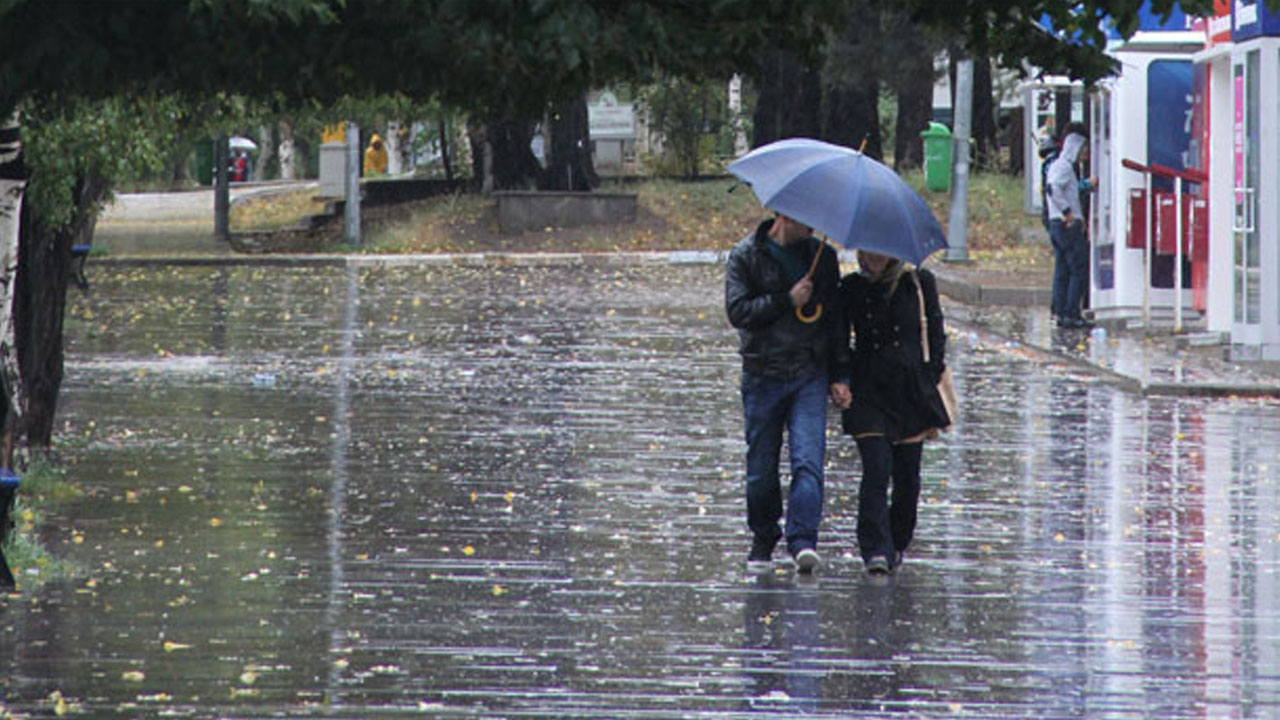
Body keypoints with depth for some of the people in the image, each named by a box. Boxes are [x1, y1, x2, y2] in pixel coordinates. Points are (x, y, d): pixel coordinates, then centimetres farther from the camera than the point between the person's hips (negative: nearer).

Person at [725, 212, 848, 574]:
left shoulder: (822, 256, 9)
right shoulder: (745, 256, 1)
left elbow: (836, 316, 12)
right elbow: (738, 312, -9)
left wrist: (841, 373, 6)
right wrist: (787, 300, -15)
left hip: (810, 374, 1)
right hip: (762, 376, -1)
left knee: (808, 459, -13)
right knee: (761, 466, 5)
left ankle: (803, 540, -19)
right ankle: (763, 538, 23)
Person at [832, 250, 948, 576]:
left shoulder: (919, 284, 3)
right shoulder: (852, 289, 4)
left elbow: (936, 339, 7)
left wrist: (931, 393, 1)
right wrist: (839, 381, -9)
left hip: (911, 390, 1)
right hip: (868, 393, -1)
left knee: (907, 478, 4)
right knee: (876, 471, -14)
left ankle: (897, 545, 24)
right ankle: (876, 551, -15)